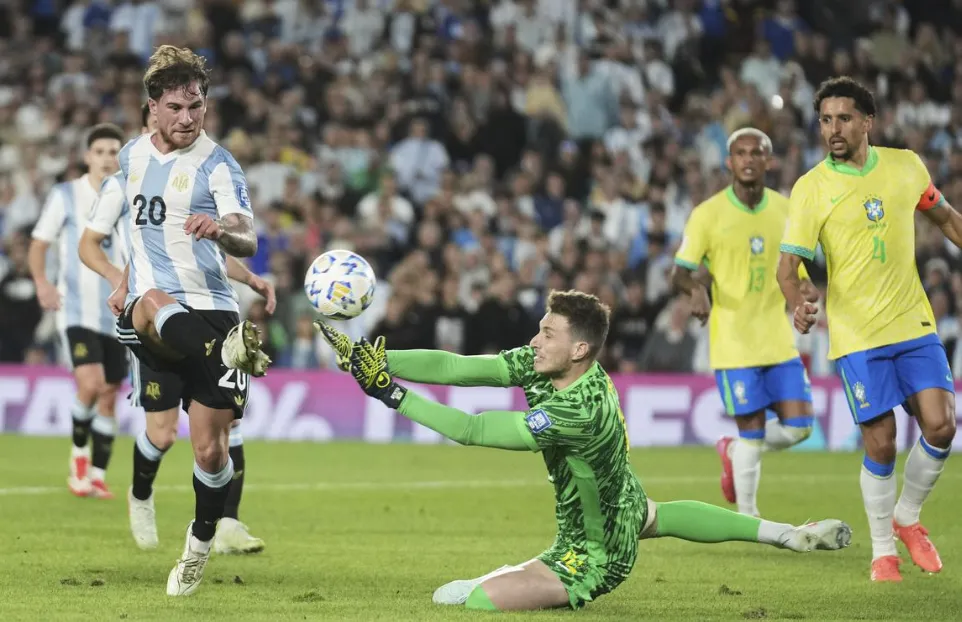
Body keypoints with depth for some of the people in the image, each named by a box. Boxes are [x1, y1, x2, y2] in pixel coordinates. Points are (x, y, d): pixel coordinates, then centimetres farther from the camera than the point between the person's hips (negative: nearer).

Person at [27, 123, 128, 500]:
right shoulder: (65, 196, -2)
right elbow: (39, 244, 1)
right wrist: (42, 283, -15)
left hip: (116, 313, 4)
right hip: (77, 309, -4)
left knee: (109, 395, 7)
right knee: (90, 383, -22)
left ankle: (97, 476, 18)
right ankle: (79, 454, 2)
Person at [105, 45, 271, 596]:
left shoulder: (216, 164, -3)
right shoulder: (132, 155, 12)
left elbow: (248, 241, -18)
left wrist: (222, 231, -41)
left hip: (210, 308, -2)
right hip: (147, 312, 2)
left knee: (211, 451, -3)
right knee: (155, 303, -39)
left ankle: (200, 544, 22)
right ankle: (229, 350, -66)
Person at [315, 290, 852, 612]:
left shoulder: (581, 409, -38)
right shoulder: (542, 364, -15)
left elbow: (473, 431, -40)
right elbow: (452, 367, -19)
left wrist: (392, 394, -40)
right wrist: (376, 360, -30)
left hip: (595, 556, -9)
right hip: (620, 503, 9)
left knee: (475, 599, -19)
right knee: (659, 516, 42)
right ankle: (783, 533, 47)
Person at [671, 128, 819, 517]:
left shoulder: (785, 210, 6)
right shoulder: (708, 214, -6)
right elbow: (679, 272, -7)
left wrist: (806, 289, -5)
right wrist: (696, 289, -30)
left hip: (778, 338, 4)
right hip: (733, 342, -4)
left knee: (799, 427, -1)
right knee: (753, 430, -5)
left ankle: (734, 452, 27)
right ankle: (748, 519, 12)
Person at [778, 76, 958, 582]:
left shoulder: (905, 166, 3)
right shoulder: (811, 188, -7)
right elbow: (788, 262, -11)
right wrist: (797, 305, -30)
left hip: (914, 324, 3)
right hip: (856, 334, -3)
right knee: (881, 445, -3)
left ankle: (907, 517, 19)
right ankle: (883, 550, 17)